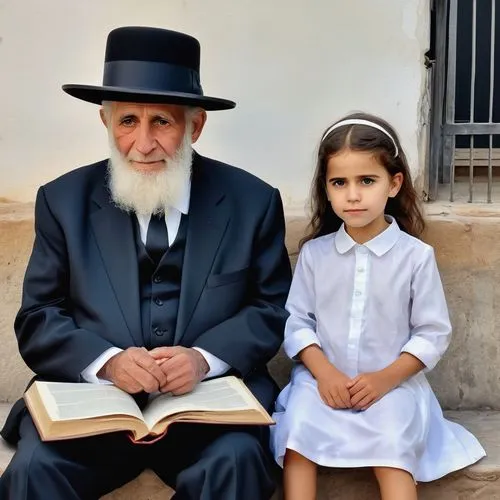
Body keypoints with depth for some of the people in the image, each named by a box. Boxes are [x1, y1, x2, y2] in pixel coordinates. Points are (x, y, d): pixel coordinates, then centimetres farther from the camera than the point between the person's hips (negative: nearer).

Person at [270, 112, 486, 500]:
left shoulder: (416, 255, -3)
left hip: (392, 385, -1)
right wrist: (324, 372, -13)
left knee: (391, 449, -26)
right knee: (296, 440, -22)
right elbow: (296, 321, 3)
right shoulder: (314, 252, 3)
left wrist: (385, 379, -13)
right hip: (322, 380, 2)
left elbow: (433, 333, -2)